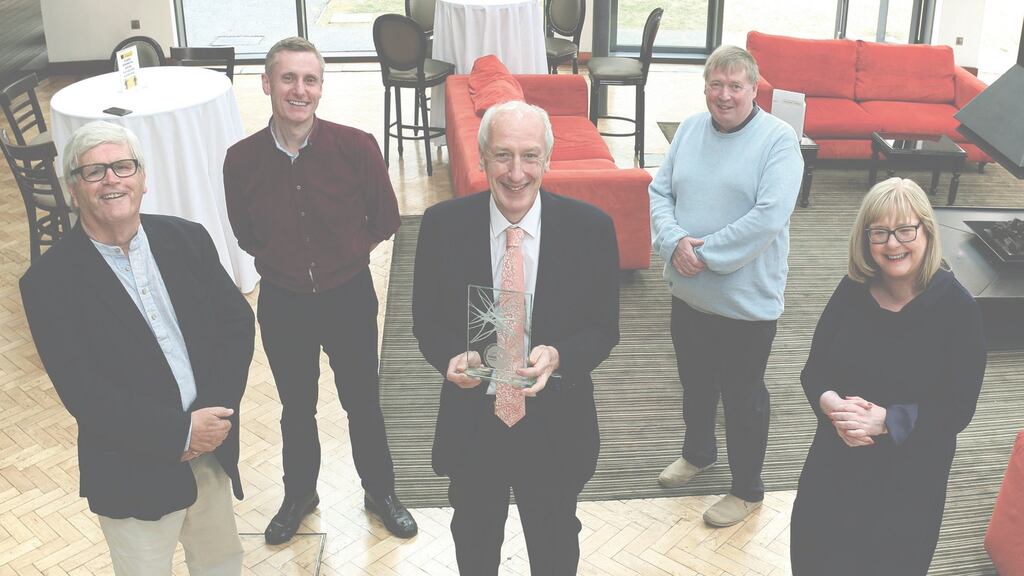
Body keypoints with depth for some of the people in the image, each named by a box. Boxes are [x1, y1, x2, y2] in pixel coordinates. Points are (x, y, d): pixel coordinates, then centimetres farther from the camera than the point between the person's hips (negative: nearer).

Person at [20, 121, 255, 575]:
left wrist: (216, 413, -15)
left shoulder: (187, 239, -1)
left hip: (212, 451, 4)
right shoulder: (49, 281, -14)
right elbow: (84, 393, -18)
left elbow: (238, 321, -2)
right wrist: (181, 432, -20)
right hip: (134, 477, -4)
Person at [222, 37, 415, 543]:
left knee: (363, 403, 17)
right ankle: (299, 495, 45)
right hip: (283, 304, 1)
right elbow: (246, 235, 4)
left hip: (349, 298, -1)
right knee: (296, 408, 21)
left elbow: (385, 220, -3)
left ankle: (380, 492, 41)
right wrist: (285, 263, 6)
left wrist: (345, 255, 4)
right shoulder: (241, 160, -14)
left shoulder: (356, 147, -19)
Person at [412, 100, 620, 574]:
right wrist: (450, 357, -25)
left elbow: (604, 328, -7)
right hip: (470, 423, 1)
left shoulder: (590, 228, -14)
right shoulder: (442, 225, -12)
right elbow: (426, 320, -3)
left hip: (556, 427, 0)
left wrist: (558, 356, -27)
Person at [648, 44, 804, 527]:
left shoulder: (778, 139, -15)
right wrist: (674, 241, -17)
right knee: (695, 382, 24)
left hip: (745, 300, -5)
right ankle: (698, 452, 50)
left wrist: (704, 253, -21)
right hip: (687, 291, 6)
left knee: (742, 396, 10)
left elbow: (769, 217, -24)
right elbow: (659, 193, 2)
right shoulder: (690, 129, 3)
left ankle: (747, 489, 29)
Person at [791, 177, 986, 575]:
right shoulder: (852, 290, -6)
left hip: (911, 477, -3)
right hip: (837, 463, 3)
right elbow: (813, 370, 0)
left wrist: (883, 420, -27)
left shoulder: (958, 308, -15)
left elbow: (958, 410, -14)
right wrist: (833, 406, -22)